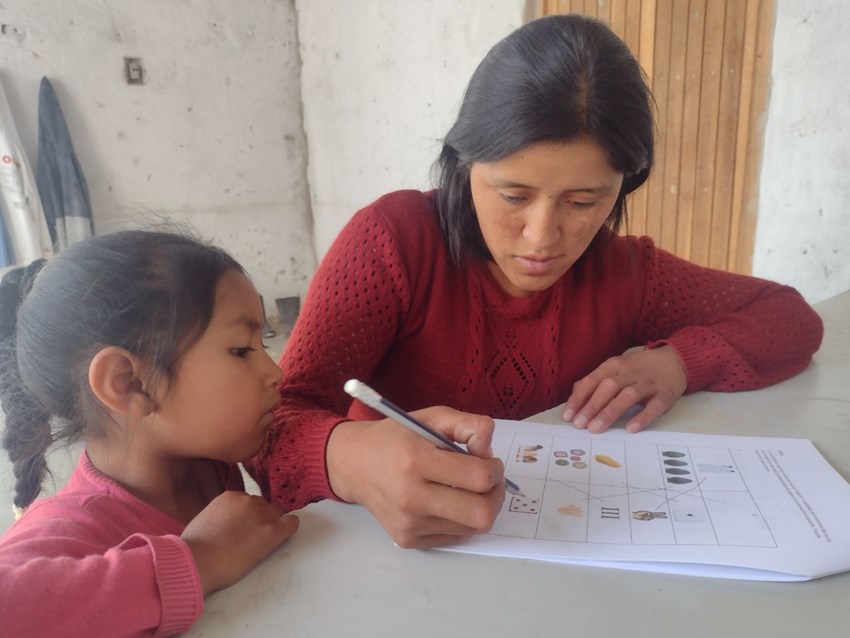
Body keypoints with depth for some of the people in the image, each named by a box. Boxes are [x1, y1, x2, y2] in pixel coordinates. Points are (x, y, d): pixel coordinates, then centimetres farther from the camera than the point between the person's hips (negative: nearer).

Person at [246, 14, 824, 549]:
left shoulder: (620, 269, -3)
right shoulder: (395, 239, -15)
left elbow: (791, 318, 6)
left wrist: (678, 361, -12)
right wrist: (353, 459, -41)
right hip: (394, 551, -1)